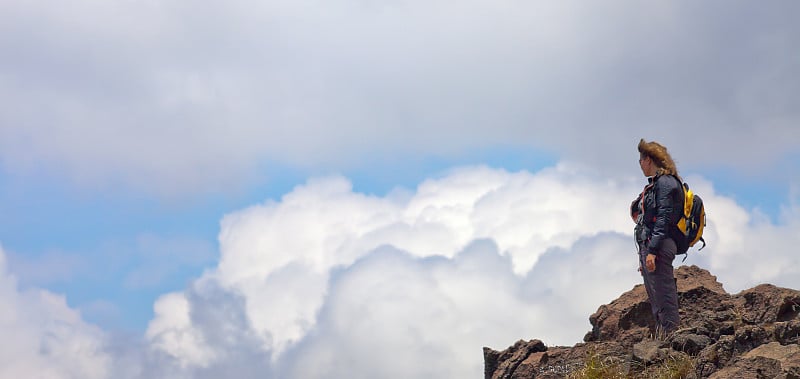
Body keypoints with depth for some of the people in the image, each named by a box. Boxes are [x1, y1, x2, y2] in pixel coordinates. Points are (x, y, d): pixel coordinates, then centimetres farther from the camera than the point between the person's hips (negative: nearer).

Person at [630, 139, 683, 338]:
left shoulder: (665, 183, -7)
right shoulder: (655, 184, 23)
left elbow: (663, 219, -17)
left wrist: (652, 251, -23)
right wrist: (643, 255, 21)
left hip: (659, 246, -11)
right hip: (648, 248, 11)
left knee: (664, 297, -13)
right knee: (656, 299, 10)